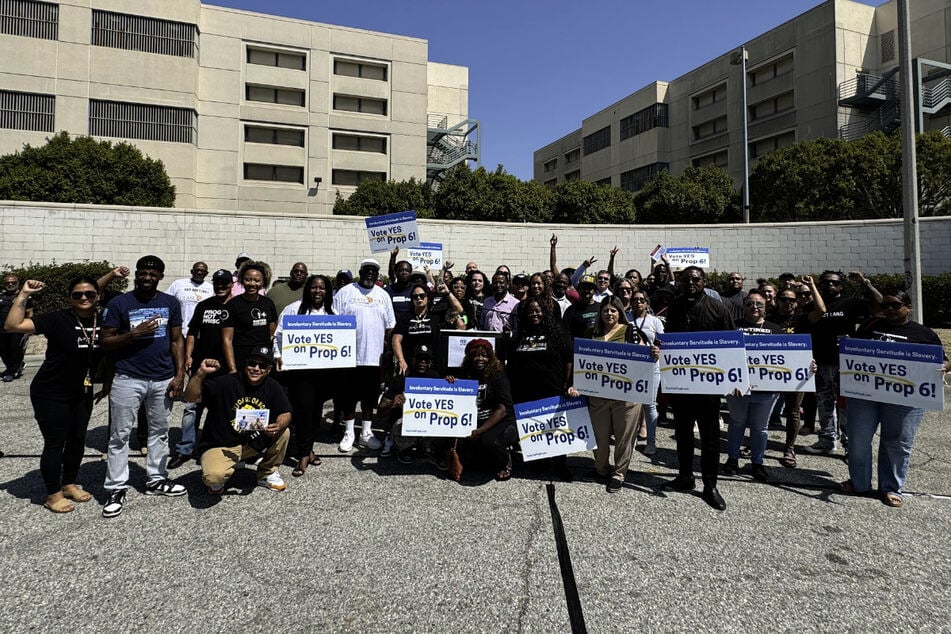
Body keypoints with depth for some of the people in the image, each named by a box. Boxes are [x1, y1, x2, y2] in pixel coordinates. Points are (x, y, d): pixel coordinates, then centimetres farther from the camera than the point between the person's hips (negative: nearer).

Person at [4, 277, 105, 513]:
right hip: (50, 394, -5)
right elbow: (12, 325, -23)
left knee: (77, 439, 14)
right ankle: (53, 495, 18)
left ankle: (69, 484, 34)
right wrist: (24, 295, -26)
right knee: (55, 443, 2)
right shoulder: (57, 320, -16)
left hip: (82, 394, 5)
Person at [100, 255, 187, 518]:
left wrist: (180, 374, -1)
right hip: (128, 379, -3)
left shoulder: (170, 303, 5)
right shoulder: (118, 304, -3)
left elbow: (177, 341, 7)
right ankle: (116, 489, 13)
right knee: (120, 435, 3)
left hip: (163, 379, 3)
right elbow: (106, 342, -2)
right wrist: (134, 334, -18)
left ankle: (156, 480, 25)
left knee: (159, 431, 12)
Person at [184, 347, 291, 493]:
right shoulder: (227, 382, -14)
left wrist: (278, 426, -24)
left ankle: (267, 473, 7)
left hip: (256, 442, 4)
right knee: (213, 477, -32)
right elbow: (191, 398, -18)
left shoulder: (273, 387, -1)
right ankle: (219, 478, 10)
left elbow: (285, 413, 0)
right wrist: (201, 373, -34)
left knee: (284, 432, -18)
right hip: (221, 445, -4)